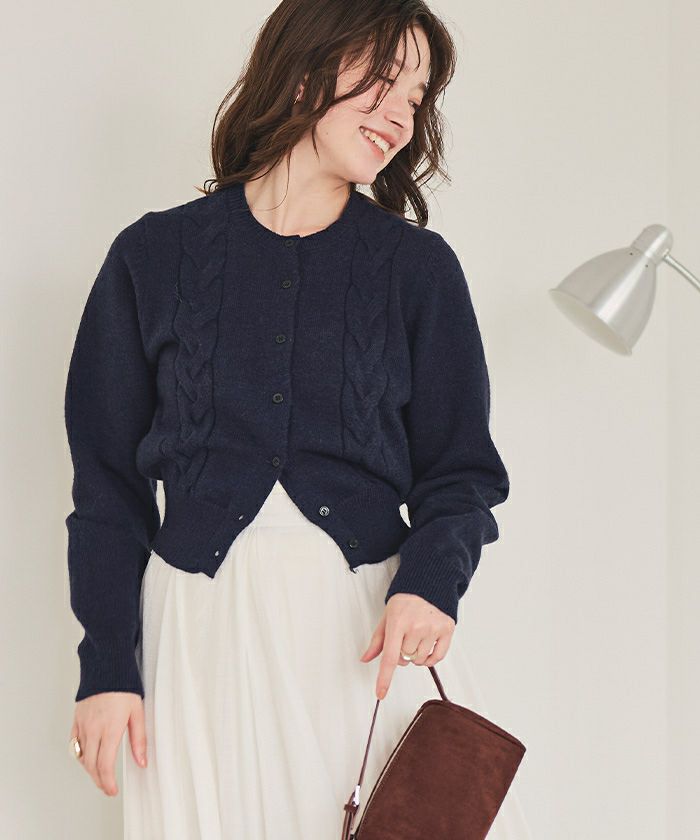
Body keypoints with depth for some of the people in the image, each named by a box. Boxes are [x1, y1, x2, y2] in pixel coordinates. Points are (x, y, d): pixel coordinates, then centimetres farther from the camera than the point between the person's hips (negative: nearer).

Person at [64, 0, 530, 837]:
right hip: (205, 631, 0)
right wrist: (107, 666, -2)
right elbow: (109, 481, 4)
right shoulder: (154, 256, 2)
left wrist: (429, 581, -17)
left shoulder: (419, 266, 3)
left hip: (373, 623, 1)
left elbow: (460, 470, 4)